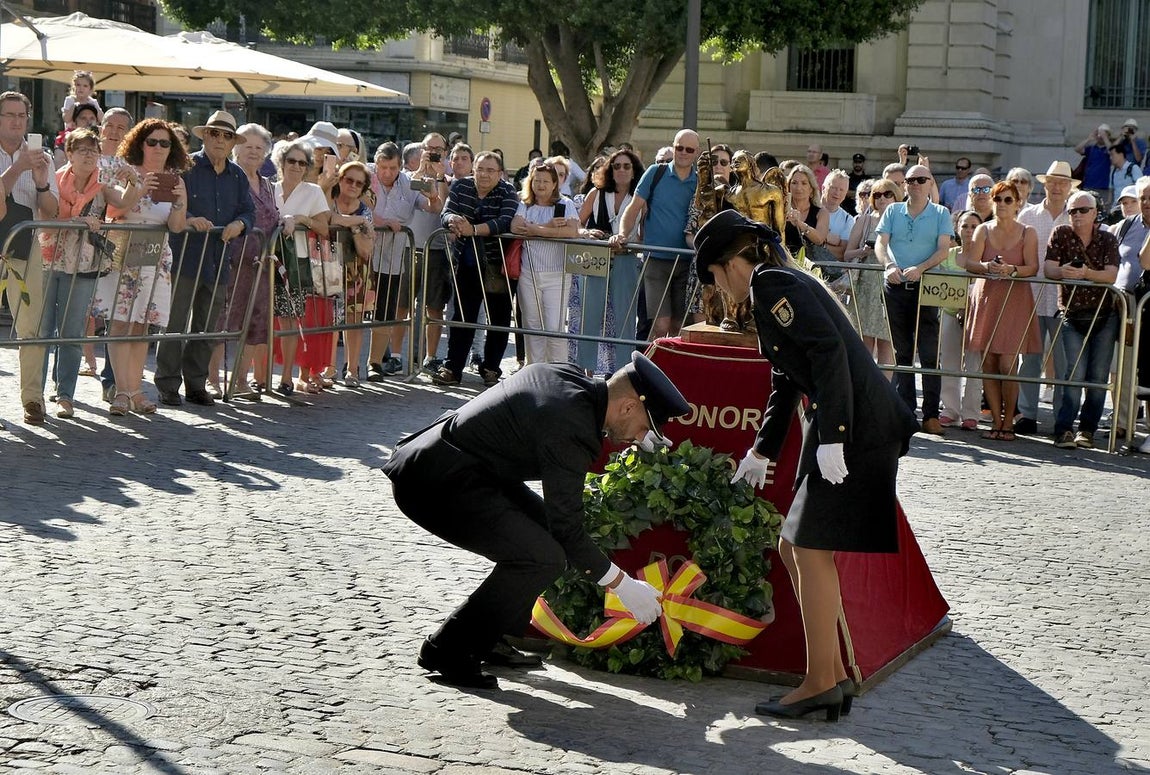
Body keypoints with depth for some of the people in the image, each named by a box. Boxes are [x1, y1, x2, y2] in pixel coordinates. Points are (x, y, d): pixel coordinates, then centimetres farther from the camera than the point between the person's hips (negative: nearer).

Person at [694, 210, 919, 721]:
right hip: (850, 427, 10)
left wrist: (831, 438, -24)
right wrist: (763, 451, 42)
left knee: (810, 549, -7)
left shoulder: (771, 283, -8)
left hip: (853, 428, -10)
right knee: (795, 549, 12)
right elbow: (786, 382, 34)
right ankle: (834, 676, 15)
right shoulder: (781, 283, 24)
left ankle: (820, 683, -2)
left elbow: (828, 349, -21)